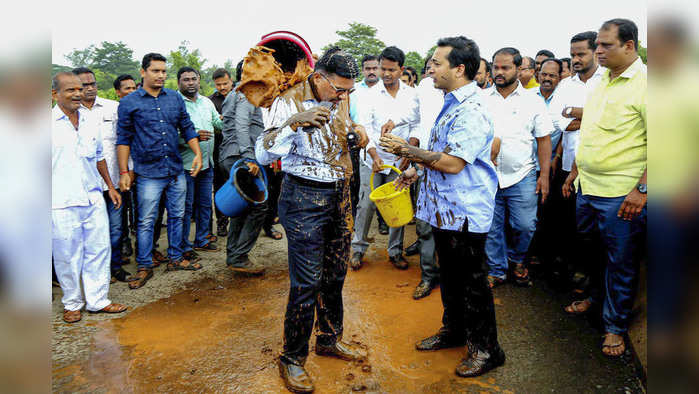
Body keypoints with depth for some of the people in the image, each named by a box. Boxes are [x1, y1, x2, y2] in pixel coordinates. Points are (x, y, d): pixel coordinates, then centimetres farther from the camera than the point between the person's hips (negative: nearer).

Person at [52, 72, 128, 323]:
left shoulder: (90, 123, 11)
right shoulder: (50, 123, -4)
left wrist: (110, 187, 22)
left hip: (94, 199, 5)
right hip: (62, 204, -5)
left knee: (99, 250, 8)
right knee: (67, 256, 5)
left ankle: (97, 299, 21)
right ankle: (72, 303, 22)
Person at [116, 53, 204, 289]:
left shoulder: (175, 98, 8)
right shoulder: (129, 103, -2)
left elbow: (187, 128, 13)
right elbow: (123, 139, -1)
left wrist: (197, 153, 0)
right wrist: (124, 172, -5)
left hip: (176, 171, 4)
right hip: (148, 174, -4)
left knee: (177, 216, 13)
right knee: (146, 222, 2)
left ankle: (176, 258, 27)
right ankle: (144, 267, 15)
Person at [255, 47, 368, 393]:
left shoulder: (340, 100, 6)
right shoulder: (289, 103, -14)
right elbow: (262, 155, -24)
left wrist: (355, 128, 7)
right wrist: (293, 123, -37)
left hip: (339, 195, 7)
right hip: (304, 198, -7)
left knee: (335, 274, 16)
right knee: (307, 282, -4)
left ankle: (329, 339, 36)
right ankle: (292, 359, 15)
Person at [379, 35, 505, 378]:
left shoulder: (472, 110, -21)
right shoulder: (453, 102, 12)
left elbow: (452, 163, -26)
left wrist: (407, 150, -18)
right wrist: (418, 170, 14)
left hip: (465, 212, -10)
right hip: (445, 208, 10)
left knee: (472, 282, 3)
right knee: (450, 275, 21)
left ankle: (486, 349, 21)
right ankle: (453, 330, 39)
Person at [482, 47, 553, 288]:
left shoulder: (532, 100, 3)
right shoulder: (481, 99, 5)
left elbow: (544, 139, 4)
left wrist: (544, 175, -1)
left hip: (522, 177, -1)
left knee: (525, 226, 2)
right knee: (491, 228, 7)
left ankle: (517, 260, 31)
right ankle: (496, 270, 24)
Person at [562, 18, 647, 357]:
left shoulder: (644, 82, -12)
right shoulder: (600, 83, 12)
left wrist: (642, 188, -22)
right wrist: (575, 172, 20)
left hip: (621, 195, -7)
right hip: (587, 188, 7)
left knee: (621, 262, 7)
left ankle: (615, 326, 23)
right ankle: (593, 296, 42)